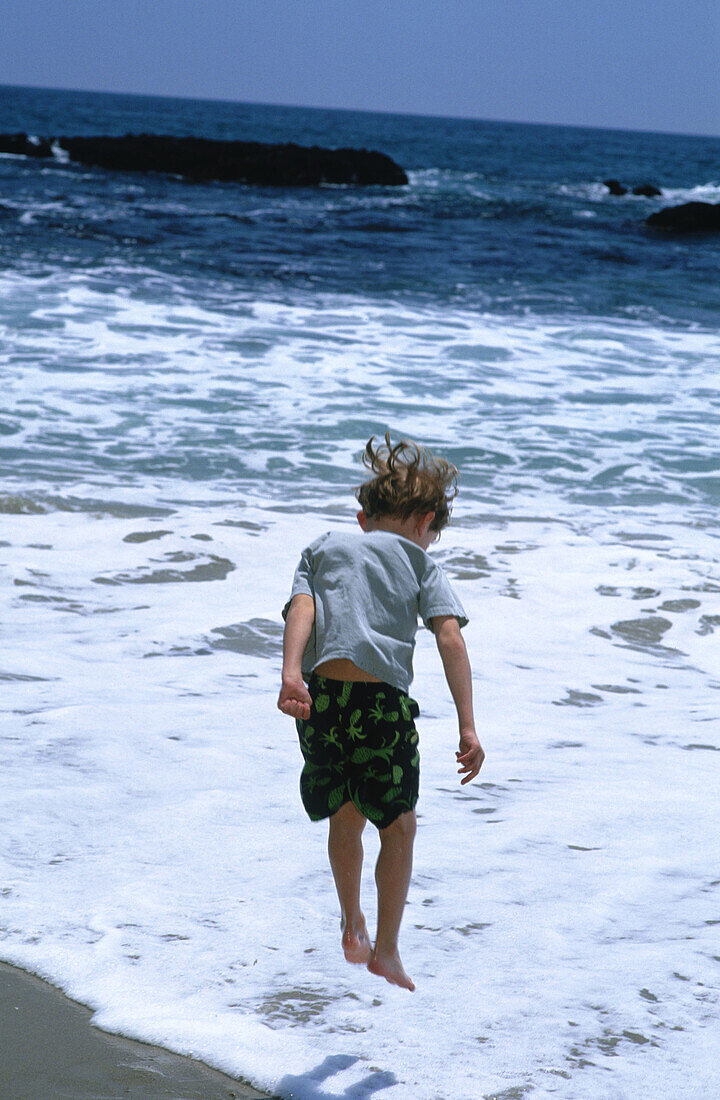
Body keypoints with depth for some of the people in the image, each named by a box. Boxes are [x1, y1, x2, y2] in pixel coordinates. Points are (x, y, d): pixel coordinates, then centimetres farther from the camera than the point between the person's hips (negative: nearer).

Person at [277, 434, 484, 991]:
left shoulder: (323, 548, 20)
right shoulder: (419, 563, 13)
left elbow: (301, 609, 1)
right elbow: (451, 639, 0)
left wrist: (291, 674, -14)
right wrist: (467, 727, -3)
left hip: (321, 695, 3)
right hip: (383, 700, -3)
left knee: (345, 817, 23)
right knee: (399, 826, 12)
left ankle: (353, 930, 33)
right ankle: (386, 951, 11)